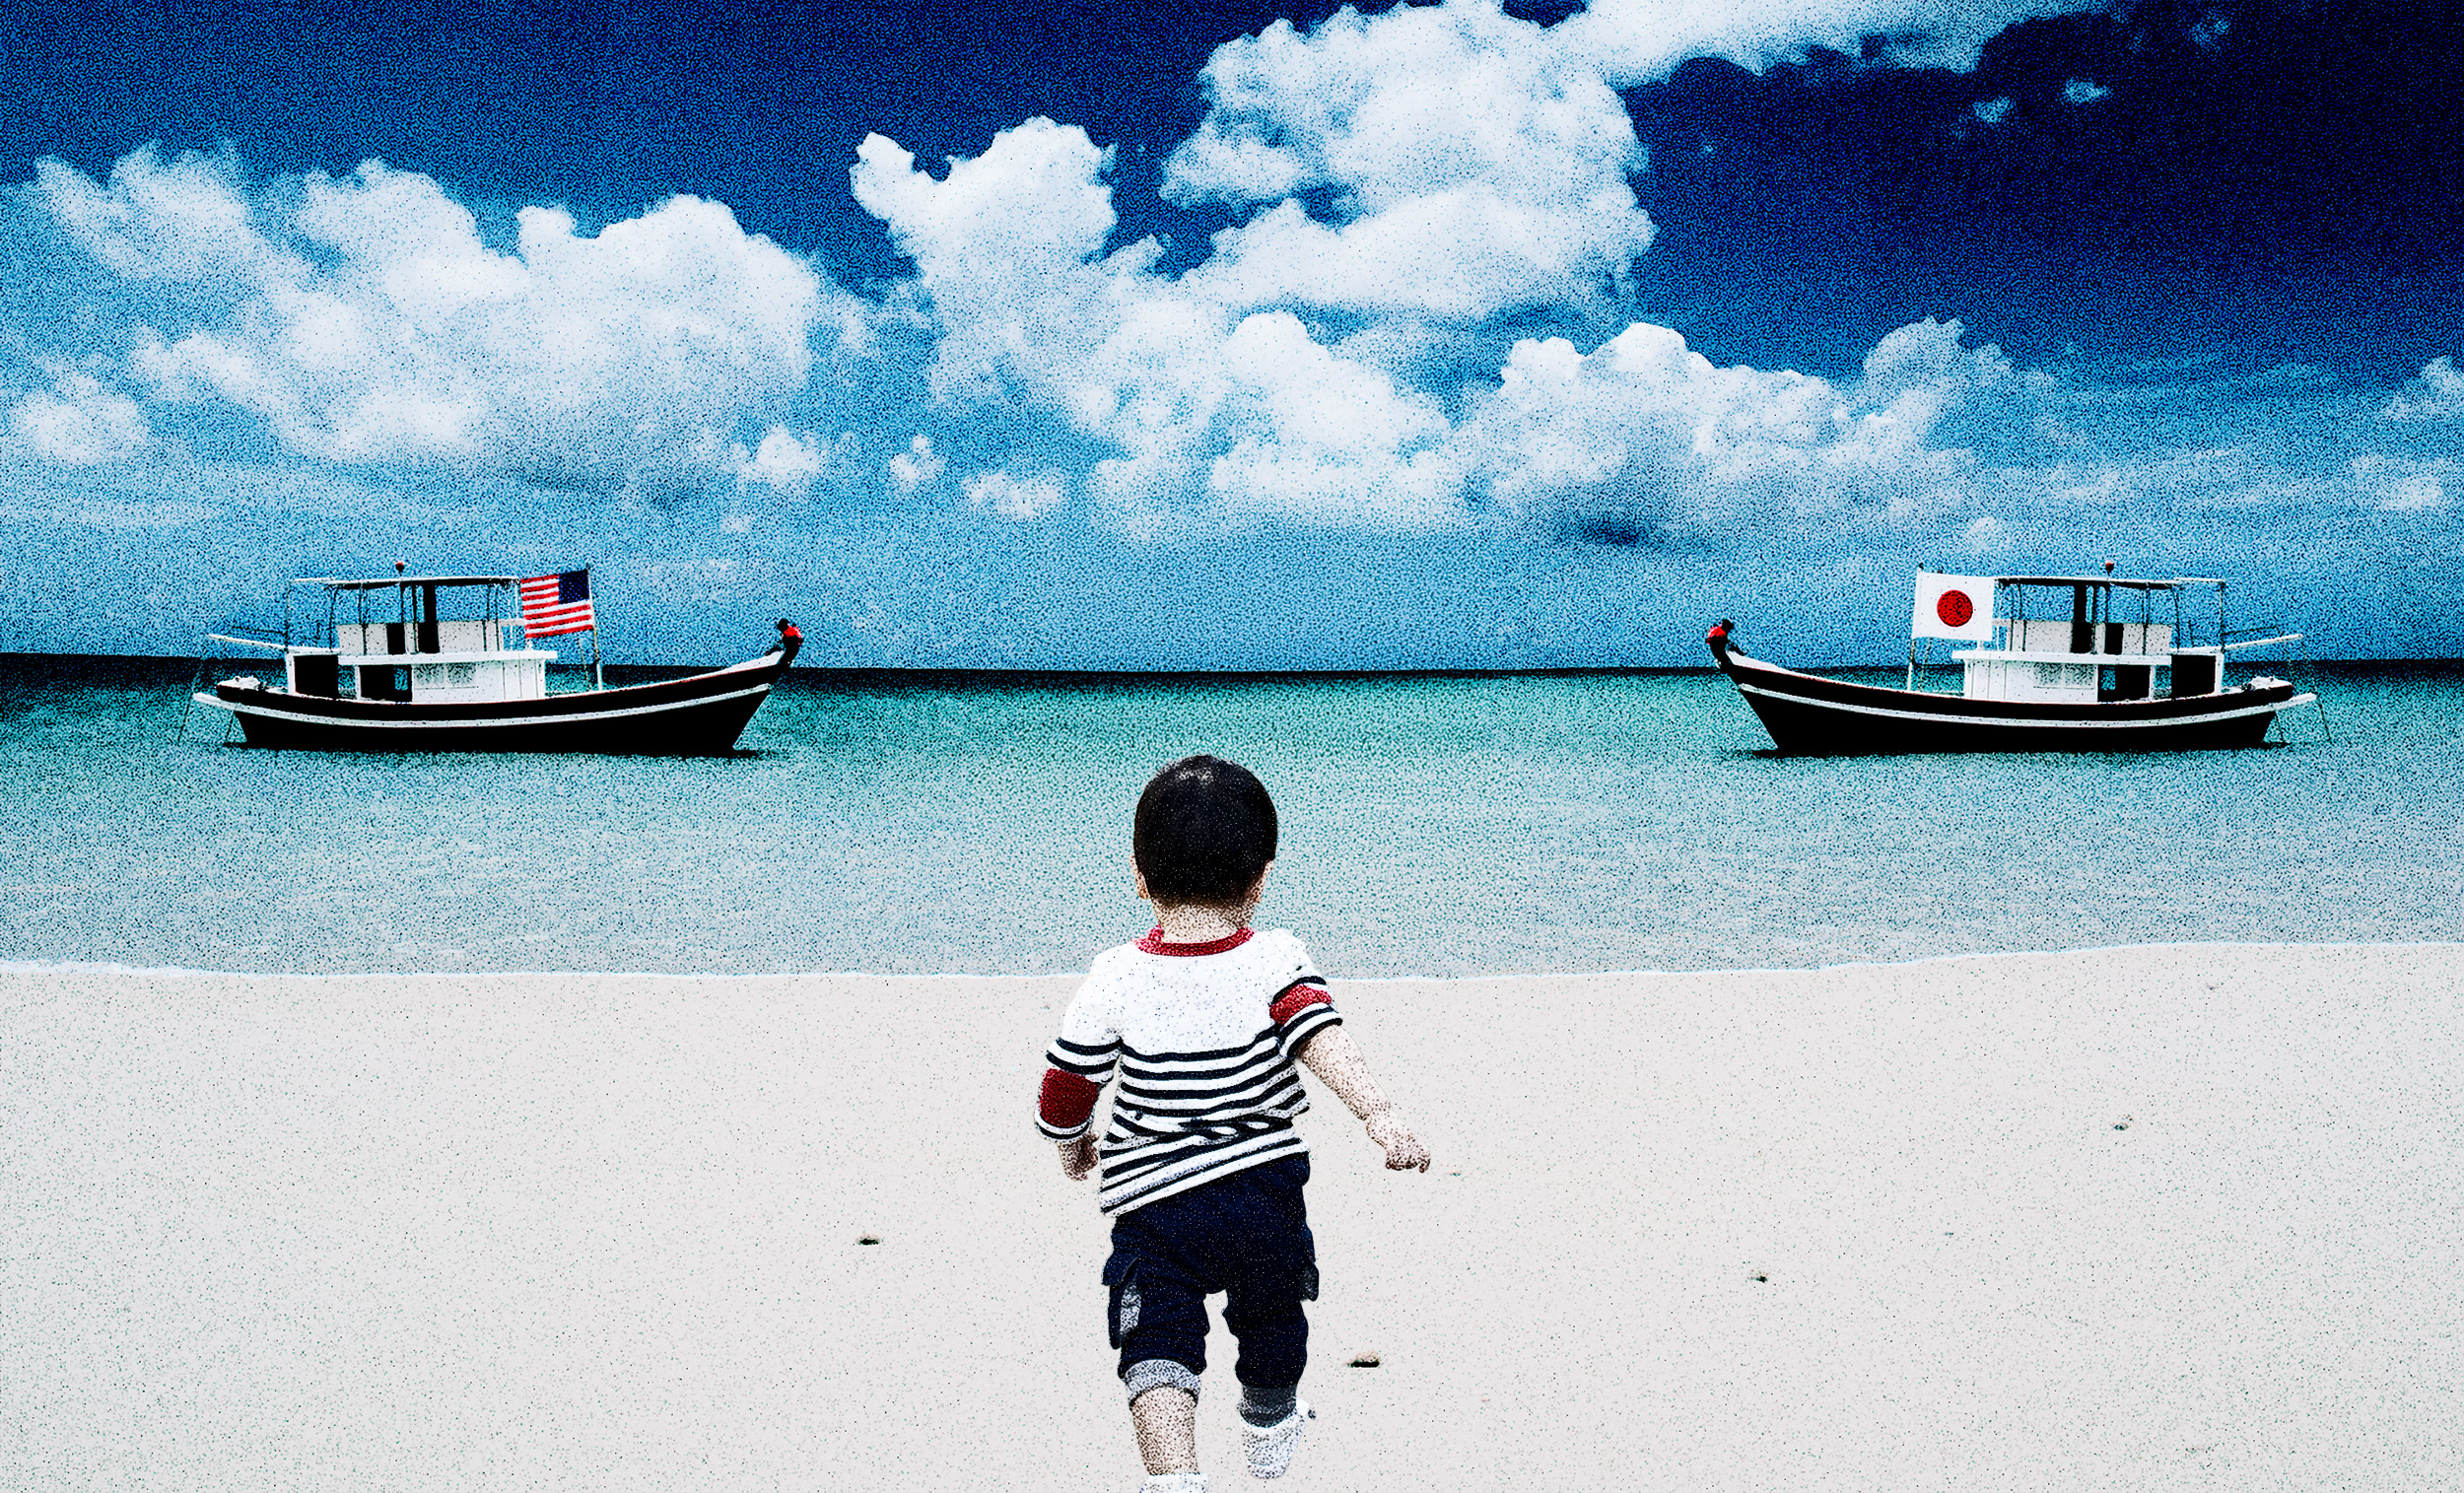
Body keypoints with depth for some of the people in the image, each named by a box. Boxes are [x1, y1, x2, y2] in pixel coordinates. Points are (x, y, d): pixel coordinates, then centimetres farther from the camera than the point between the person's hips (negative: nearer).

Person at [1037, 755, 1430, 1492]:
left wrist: (1074, 1145, 18)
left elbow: (1065, 1094, -2)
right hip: (1267, 1183, 2)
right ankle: (1270, 1425, 51)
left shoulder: (1114, 981, -9)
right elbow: (1321, 1039, -28)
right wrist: (1378, 1115, -36)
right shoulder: (1279, 962, -10)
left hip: (1153, 1198, -2)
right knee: (1272, 1314, 28)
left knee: (1157, 1343, -1)